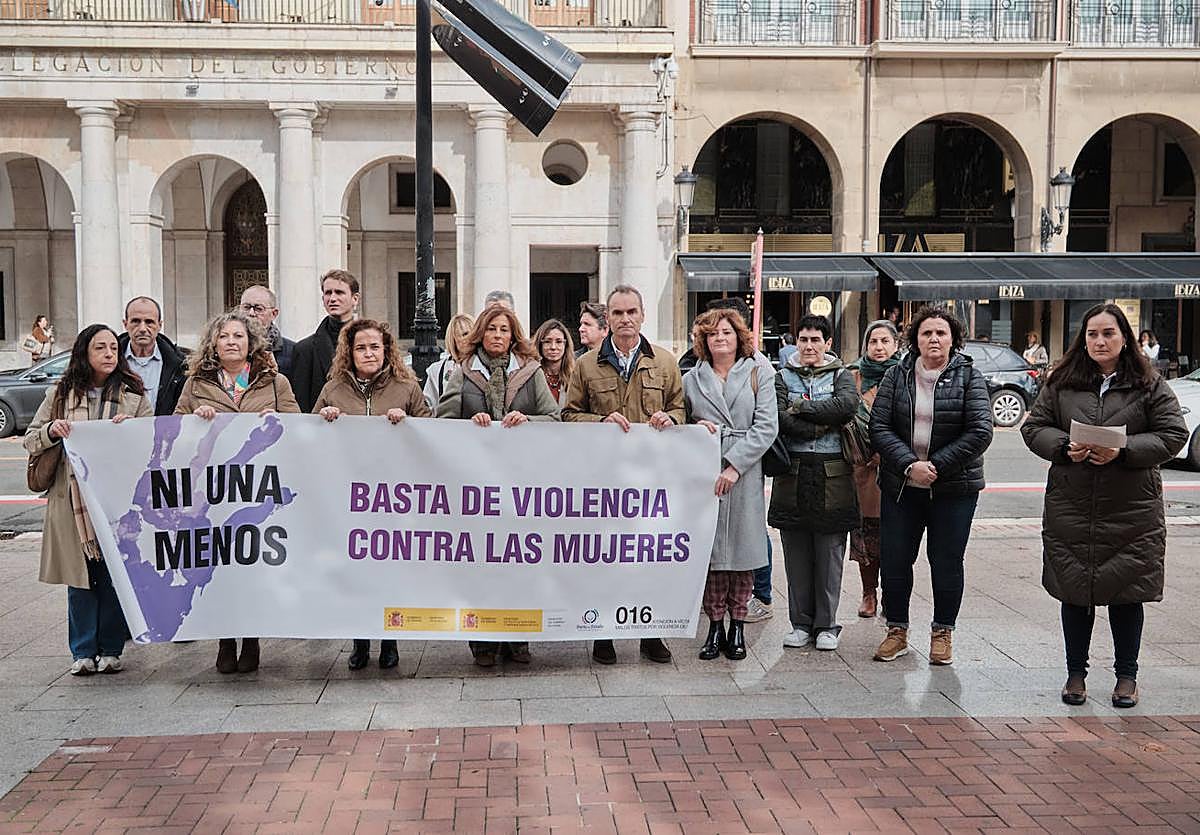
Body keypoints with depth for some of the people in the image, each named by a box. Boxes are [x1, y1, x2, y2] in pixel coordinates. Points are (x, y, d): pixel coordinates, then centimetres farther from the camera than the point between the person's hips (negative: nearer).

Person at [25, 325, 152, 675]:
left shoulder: (134, 395, 6)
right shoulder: (61, 394, 8)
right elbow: (30, 441, 11)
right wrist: (51, 430, -9)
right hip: (73, 498, 1)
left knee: (115, 576, 2)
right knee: (80, 575, 4)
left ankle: (110, 649, 15)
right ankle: (83, 651, 15)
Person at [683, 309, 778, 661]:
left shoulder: (758, 376, 7)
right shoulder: (691, 380, 14)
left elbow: (766, 427, -2)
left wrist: (734, 465, -12)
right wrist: (695, 428, -4)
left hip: (744, 474, -1)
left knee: (742, 549, 1)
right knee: (710, 550, 0)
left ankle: (737, 625, 11)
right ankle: (715, 625, 10)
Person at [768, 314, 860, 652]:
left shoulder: (841, 375, 9)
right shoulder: (783, 377, 10)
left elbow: (848, 404, -15)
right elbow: (780, 419, -8)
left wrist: (801, 408, -11)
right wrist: (824, 424, -12)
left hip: (832, 476, -1)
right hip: (793, 474, 1)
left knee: (830, 555, 3)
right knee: (796, 556, 6)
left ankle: (827, 624, 14)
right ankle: (801, 623, 16)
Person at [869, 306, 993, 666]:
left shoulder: (969, 377, -2)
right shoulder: (897, 376, 3)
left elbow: (980, 432, -10)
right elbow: (879, 428, -3)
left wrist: (936, 466, -15)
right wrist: (909, 465, -17)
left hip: (954, 488, -2)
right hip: (901, 486, 2)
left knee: (947, 562, 5)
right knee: (893, 560, 4)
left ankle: (943, 632, 22)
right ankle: (897, 630, 20)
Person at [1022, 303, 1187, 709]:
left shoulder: (1149, 384, 0)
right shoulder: (1062, 383, 4)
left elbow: (1173, 434, -3)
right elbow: (1034, 427, 6)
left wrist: (1123, 451, -17)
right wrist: (1064, 447, -14)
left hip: (1132, 512, -1)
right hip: (1071, 509, 1)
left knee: (1126, 593, 6)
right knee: (1074, 592, 8)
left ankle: (1126, 675, 22)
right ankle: (1076, 672, 23)